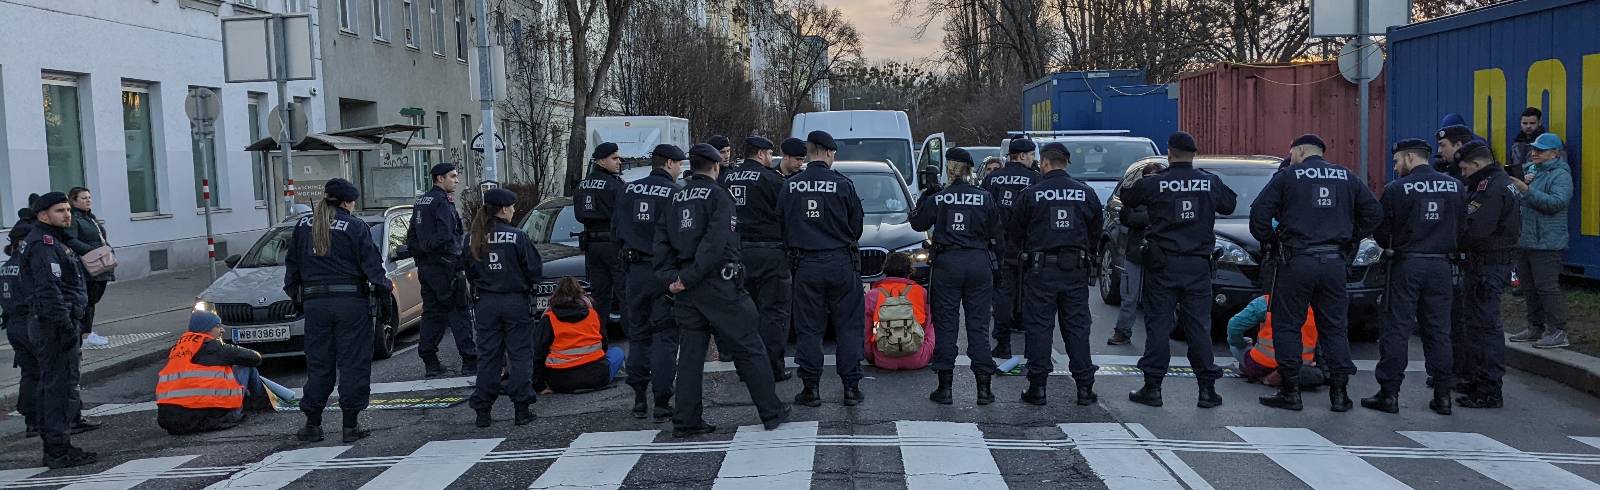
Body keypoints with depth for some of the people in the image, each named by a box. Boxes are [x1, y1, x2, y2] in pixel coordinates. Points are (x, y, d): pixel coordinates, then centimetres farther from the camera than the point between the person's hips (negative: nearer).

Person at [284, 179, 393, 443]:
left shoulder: (303, 226, 8)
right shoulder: (356, 227, -5)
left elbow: (292, 265, 13)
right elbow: (371, 265, -5)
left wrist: (296, 297, 21)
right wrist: (384, 287, 11)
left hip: (315, 302, 4)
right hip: (352, 301, -4)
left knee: (318, 364, 12)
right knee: (353, 363, 2)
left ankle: (312, 424, 13)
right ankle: (350, 426, 2)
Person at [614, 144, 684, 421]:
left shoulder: (630, 190, 5)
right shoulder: (675, 193, -11)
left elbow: (616, 228, 11)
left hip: (635, 271, 5)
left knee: (638, 335, 14)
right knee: (664, 336, 1)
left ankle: (639, 400, 16)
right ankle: (662, 403, -1)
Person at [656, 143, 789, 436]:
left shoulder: (677, 198, 12)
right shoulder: (718, 195, -7)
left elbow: (662, 240, 7)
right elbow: (715, 242, -18)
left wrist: (669, 276, 0)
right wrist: (690, 278, -16)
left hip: (687, 289, 6)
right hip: (718, 284, -6)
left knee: (690, 353, 9)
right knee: (748, 349, 3)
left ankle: (686, 422, 8)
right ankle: (772, 413, 8)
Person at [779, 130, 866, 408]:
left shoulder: (791, 187, 0)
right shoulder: (843, 185, -7)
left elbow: (782, 227, 6)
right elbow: (857, 225, 2)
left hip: (805, 266, 2)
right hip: (841, 263, -1)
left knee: (809, 330, 8)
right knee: (848, 327, 8)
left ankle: (811, 389, 7)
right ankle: (851, 387, 8)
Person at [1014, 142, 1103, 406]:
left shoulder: (1031, 193, -5)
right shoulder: (1086, 193, 3)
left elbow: (1016, 233, 2)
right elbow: (1097, 229, 10)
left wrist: (1026, 252, 20)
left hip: (1041, 268, -3)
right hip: (1076, 269, 3)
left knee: (1039, 327, 3)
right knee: (1077, 327, 9)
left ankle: (1038, 388, 3)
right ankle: (1084, 388, 9)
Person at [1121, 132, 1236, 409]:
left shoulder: (1153, 184, -8)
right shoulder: (1210, 183, 0)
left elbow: (1127, 199, 8)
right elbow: (1229, 204, 17)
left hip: (1163, 265, -2)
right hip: (1198, 265, 2)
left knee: (1158, 324, 3)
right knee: (1199, 326, 7)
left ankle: (1152, 388, 4)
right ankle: (1207, 389, 8)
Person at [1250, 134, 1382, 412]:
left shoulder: (1287, 177, 0)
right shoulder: (1348, 178, 12)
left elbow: (1259, 211, -7)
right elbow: (1374, 212, 13)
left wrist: (1267, 238, 8)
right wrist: (1352, 239, 18)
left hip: (1296, 262, -4)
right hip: (1335, 263, 4)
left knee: (1287, 326, 4)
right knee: (1335, 327, 10)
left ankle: (1290, 392, 3)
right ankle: (1340, 393, 8)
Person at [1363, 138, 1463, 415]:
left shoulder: (1396, 189, -9)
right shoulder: (1454, 187, 4)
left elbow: (1380, 229, -5)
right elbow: (1461, 228, 6)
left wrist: (1389, 247, 14)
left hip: (1406, 265, -4)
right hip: (1440, 265, 4)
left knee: (1396, 330, 1)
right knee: (1439, 330, 10)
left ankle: (1389, 394, 2)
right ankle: (1442, 395, 12)